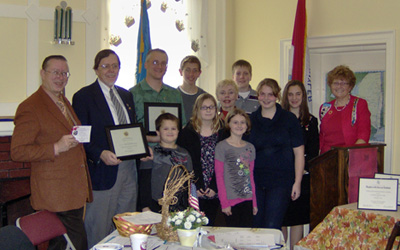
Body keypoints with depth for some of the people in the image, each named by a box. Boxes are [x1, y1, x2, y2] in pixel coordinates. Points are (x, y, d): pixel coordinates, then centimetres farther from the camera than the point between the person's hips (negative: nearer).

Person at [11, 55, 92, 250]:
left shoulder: (64, 102, 18)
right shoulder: (29, 107, -11)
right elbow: (17, 152, -16)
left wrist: (79, 136, 14)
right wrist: (56, 148, -21)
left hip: (74, 191, 9)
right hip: (55, 195, -9)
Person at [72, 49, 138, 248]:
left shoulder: (126, 95, 16)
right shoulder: (83, 96, -4)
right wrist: (100, 154, -24)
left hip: (128, 169, 6)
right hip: (102, 170, -6)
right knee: (99, 230, -1)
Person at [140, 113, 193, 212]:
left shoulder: (184, 154, 12)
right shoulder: (151, 153, 0)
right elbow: (144, 182, -2)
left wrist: (189, 206, 9)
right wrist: (145, 207, -8)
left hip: (180, 206, 3)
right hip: (156, 206, -3)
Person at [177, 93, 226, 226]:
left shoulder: (222, 133, 7)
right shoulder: (187, 133, 3)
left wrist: (214, 187, -7)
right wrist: (196, 187, -9)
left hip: (214, 192, 1)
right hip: (195, 192, -1)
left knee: (209, 224, 4)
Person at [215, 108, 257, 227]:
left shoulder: (250, 148, 12)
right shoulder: (221, 147, -3)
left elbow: (251, 176, 15)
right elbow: (219, 176, -5)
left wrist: (254, 202, 11)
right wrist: (224, 203, -10)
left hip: (248, 200, 4)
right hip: (231, 200, -4)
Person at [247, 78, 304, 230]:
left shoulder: (289, 119, 2)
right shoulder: (251, 120, 9)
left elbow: (299, 152, 2)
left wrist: (297, 182, -4)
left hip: (281, 181, -3)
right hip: (254, 181, 3)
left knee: (272, 228, -9)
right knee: (256, 227, 6)